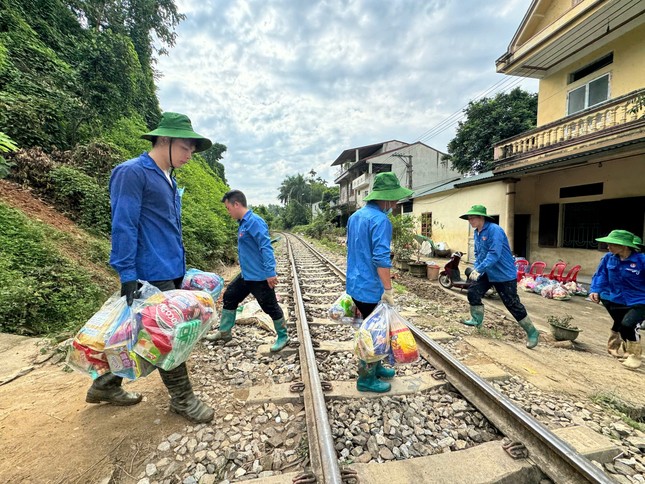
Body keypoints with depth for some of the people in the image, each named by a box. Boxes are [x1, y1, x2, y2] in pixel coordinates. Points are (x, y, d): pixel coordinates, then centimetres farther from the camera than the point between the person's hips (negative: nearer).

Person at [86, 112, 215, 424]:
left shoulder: (168, 179, 15)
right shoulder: (132, 172, -11)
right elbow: (123, 227, -17)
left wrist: (181, 269, 20)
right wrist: (128, 275, -20)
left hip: (172, 272, 9)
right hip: (152, 275, -9)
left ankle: (105, 386, 38)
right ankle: (182, 399, 19)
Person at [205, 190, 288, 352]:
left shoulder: (255, 222, -19)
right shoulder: (243, 223, 10)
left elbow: (266, 247, -26)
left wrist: (270, 272, -29)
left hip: (260, 277, -10)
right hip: (246, 275, 10)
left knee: (270, 307, 3)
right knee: (229, 297, 18)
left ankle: (283, 337, 23)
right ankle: (224, 332, 35)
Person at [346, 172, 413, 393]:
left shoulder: (355, 216, 9)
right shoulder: (380, 220, -20)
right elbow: (381, 258, -27)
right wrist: (388, 290, -19)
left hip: (355, 284, 9)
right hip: (370, 288, -9)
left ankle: (374, 367, 39)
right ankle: (366, 379, 24)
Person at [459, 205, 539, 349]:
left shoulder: (494, 230, -22)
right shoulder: (477, 233, 4)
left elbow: (494, 254, -30)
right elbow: (478, 254, 12)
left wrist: (478, 269, -32)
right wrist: (476, 269, -1)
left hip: (504, 274, -8)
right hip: (487, 273, 8)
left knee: (512, 304, -1)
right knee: (473, 292, -1)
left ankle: (532, 333, 17)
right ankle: (477, 319, 18)